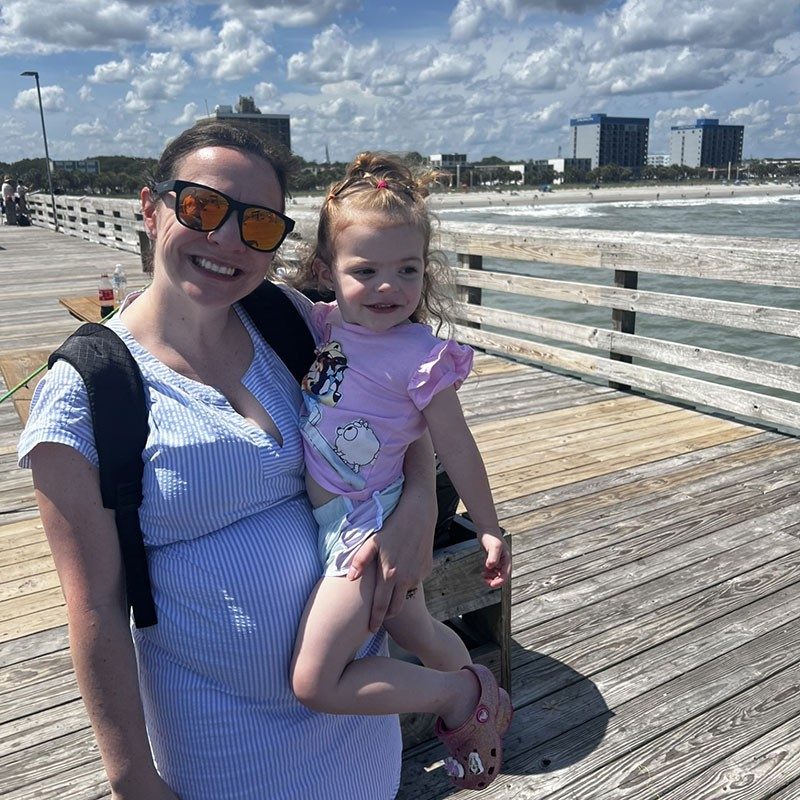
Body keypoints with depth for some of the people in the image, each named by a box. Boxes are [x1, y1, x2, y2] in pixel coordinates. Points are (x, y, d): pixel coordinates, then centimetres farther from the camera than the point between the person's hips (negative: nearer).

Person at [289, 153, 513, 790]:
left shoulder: (419, 357, -19)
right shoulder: (319, 324, -3)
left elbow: (456, 449, -9)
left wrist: (490, 529, 0)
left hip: (368, 527, -7)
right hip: (327, 521, 7)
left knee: (314, 683, -10)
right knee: (417, 634, 28)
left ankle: (465, 694, 7)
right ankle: (487, 703, 55)